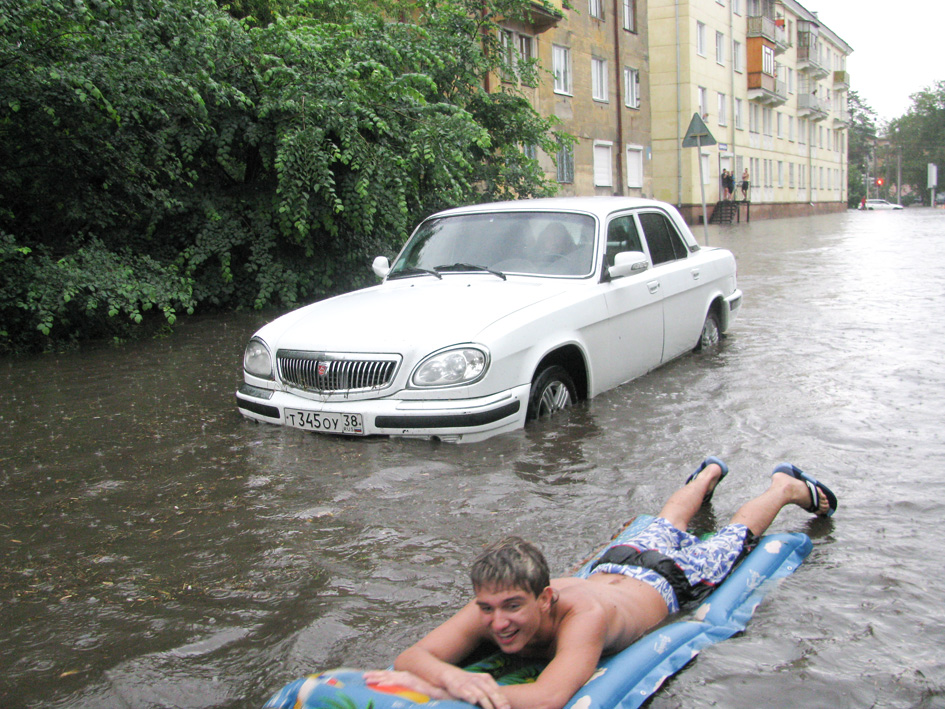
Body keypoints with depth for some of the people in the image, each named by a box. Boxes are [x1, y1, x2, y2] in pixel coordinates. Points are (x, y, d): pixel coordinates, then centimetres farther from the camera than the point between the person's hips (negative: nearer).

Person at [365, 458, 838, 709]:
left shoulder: (583, 614, -52)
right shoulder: (493, 604, -38)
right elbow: (410, 656, -44)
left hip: (665, 581, -4)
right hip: (608, 569, 5)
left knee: (735, 539, 24)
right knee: (665, 529, 36)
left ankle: (786, 486, 53)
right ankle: (709, 474, 66)